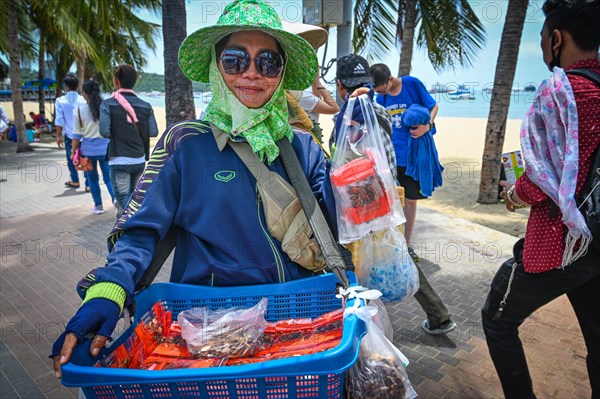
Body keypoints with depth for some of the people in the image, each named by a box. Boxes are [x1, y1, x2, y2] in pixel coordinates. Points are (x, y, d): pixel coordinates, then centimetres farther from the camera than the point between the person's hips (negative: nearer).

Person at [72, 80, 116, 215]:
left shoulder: (79, 110, -6)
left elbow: (77, 134, -3)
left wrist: (73, 152, 7)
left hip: (88, 149, 0)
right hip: (105, 148, 1)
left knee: (93, 179, 14)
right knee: (108, 177, 6)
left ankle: (98, 206, 23)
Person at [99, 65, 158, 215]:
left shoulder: (108, 104, -7)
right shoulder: (145, 106, 2)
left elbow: (105, 132, -15)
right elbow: (153, 132, -1)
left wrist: (117, 133, 6)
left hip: (119, 161, -4)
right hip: (140, 160, 4)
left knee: (123, 196, 1)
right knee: (134, 195, 19)